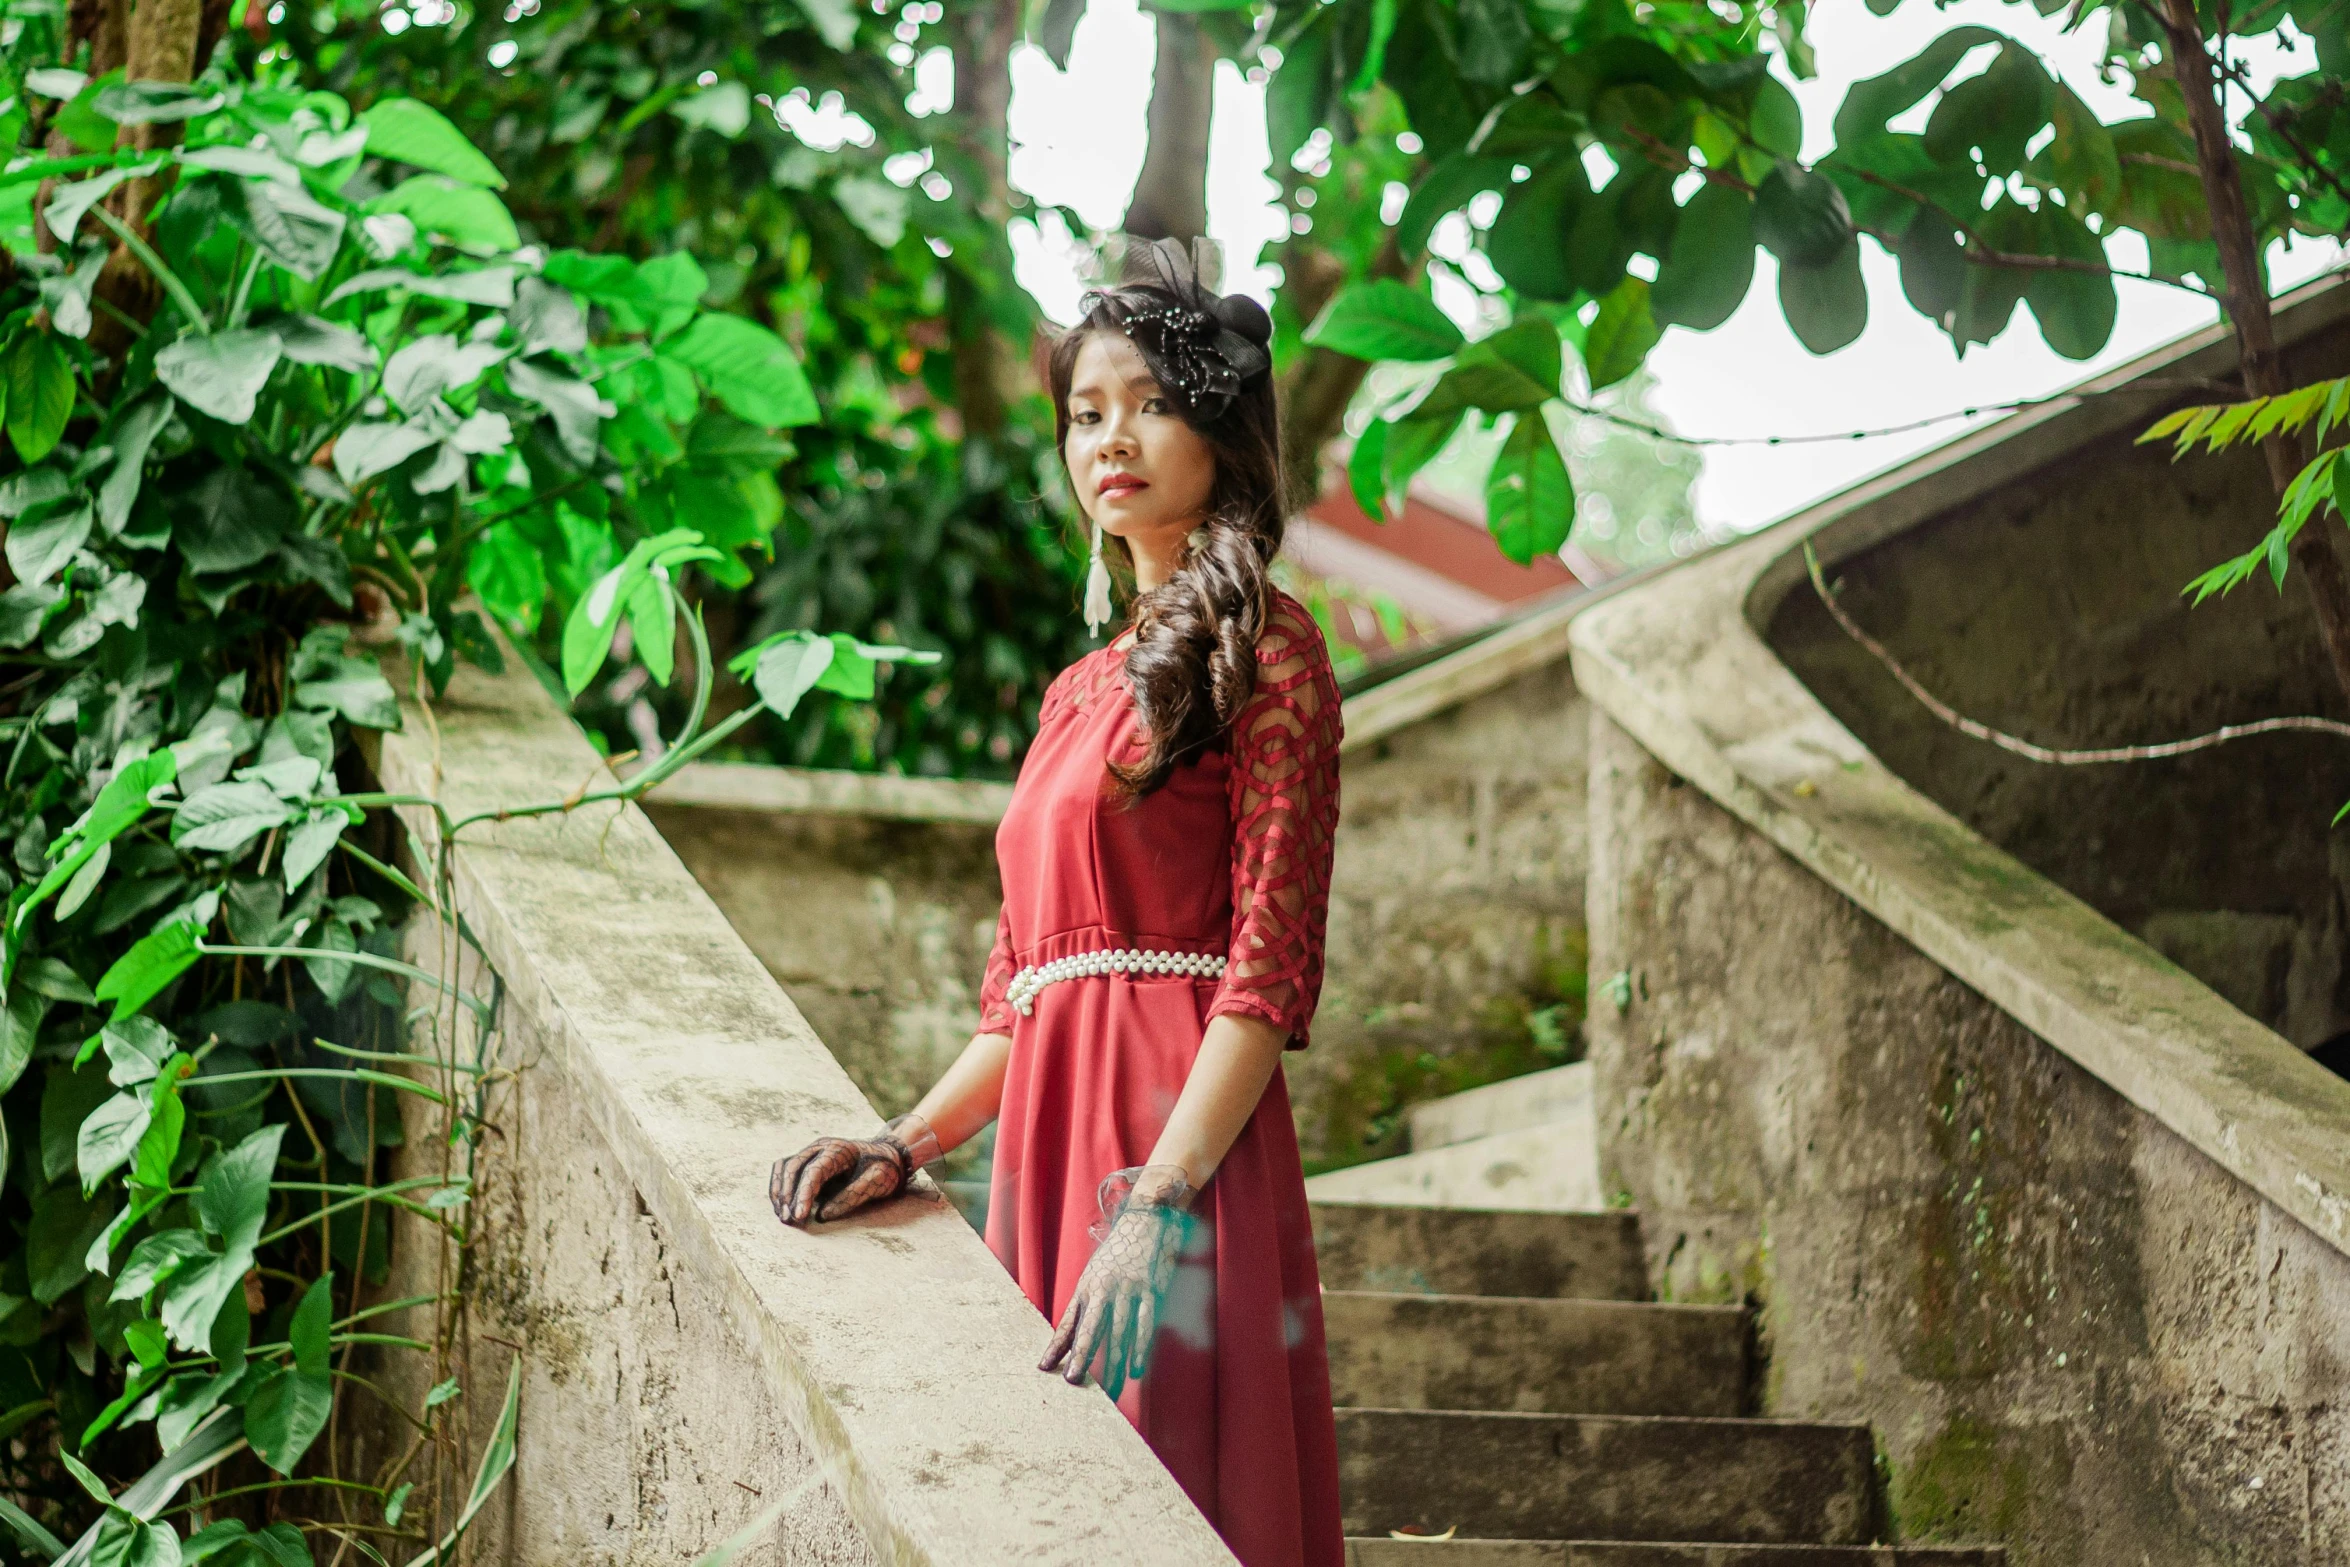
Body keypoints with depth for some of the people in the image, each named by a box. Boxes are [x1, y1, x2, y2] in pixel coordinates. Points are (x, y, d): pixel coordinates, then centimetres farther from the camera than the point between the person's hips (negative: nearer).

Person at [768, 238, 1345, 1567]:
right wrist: (910, 1142, 8)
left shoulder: (1262, 650, -2)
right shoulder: (1086, 686, 22)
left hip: (1182, 1127, -7)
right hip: (1054, 1146, 7)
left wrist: (1158, 1206, -21)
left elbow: (1272, 969, -11)